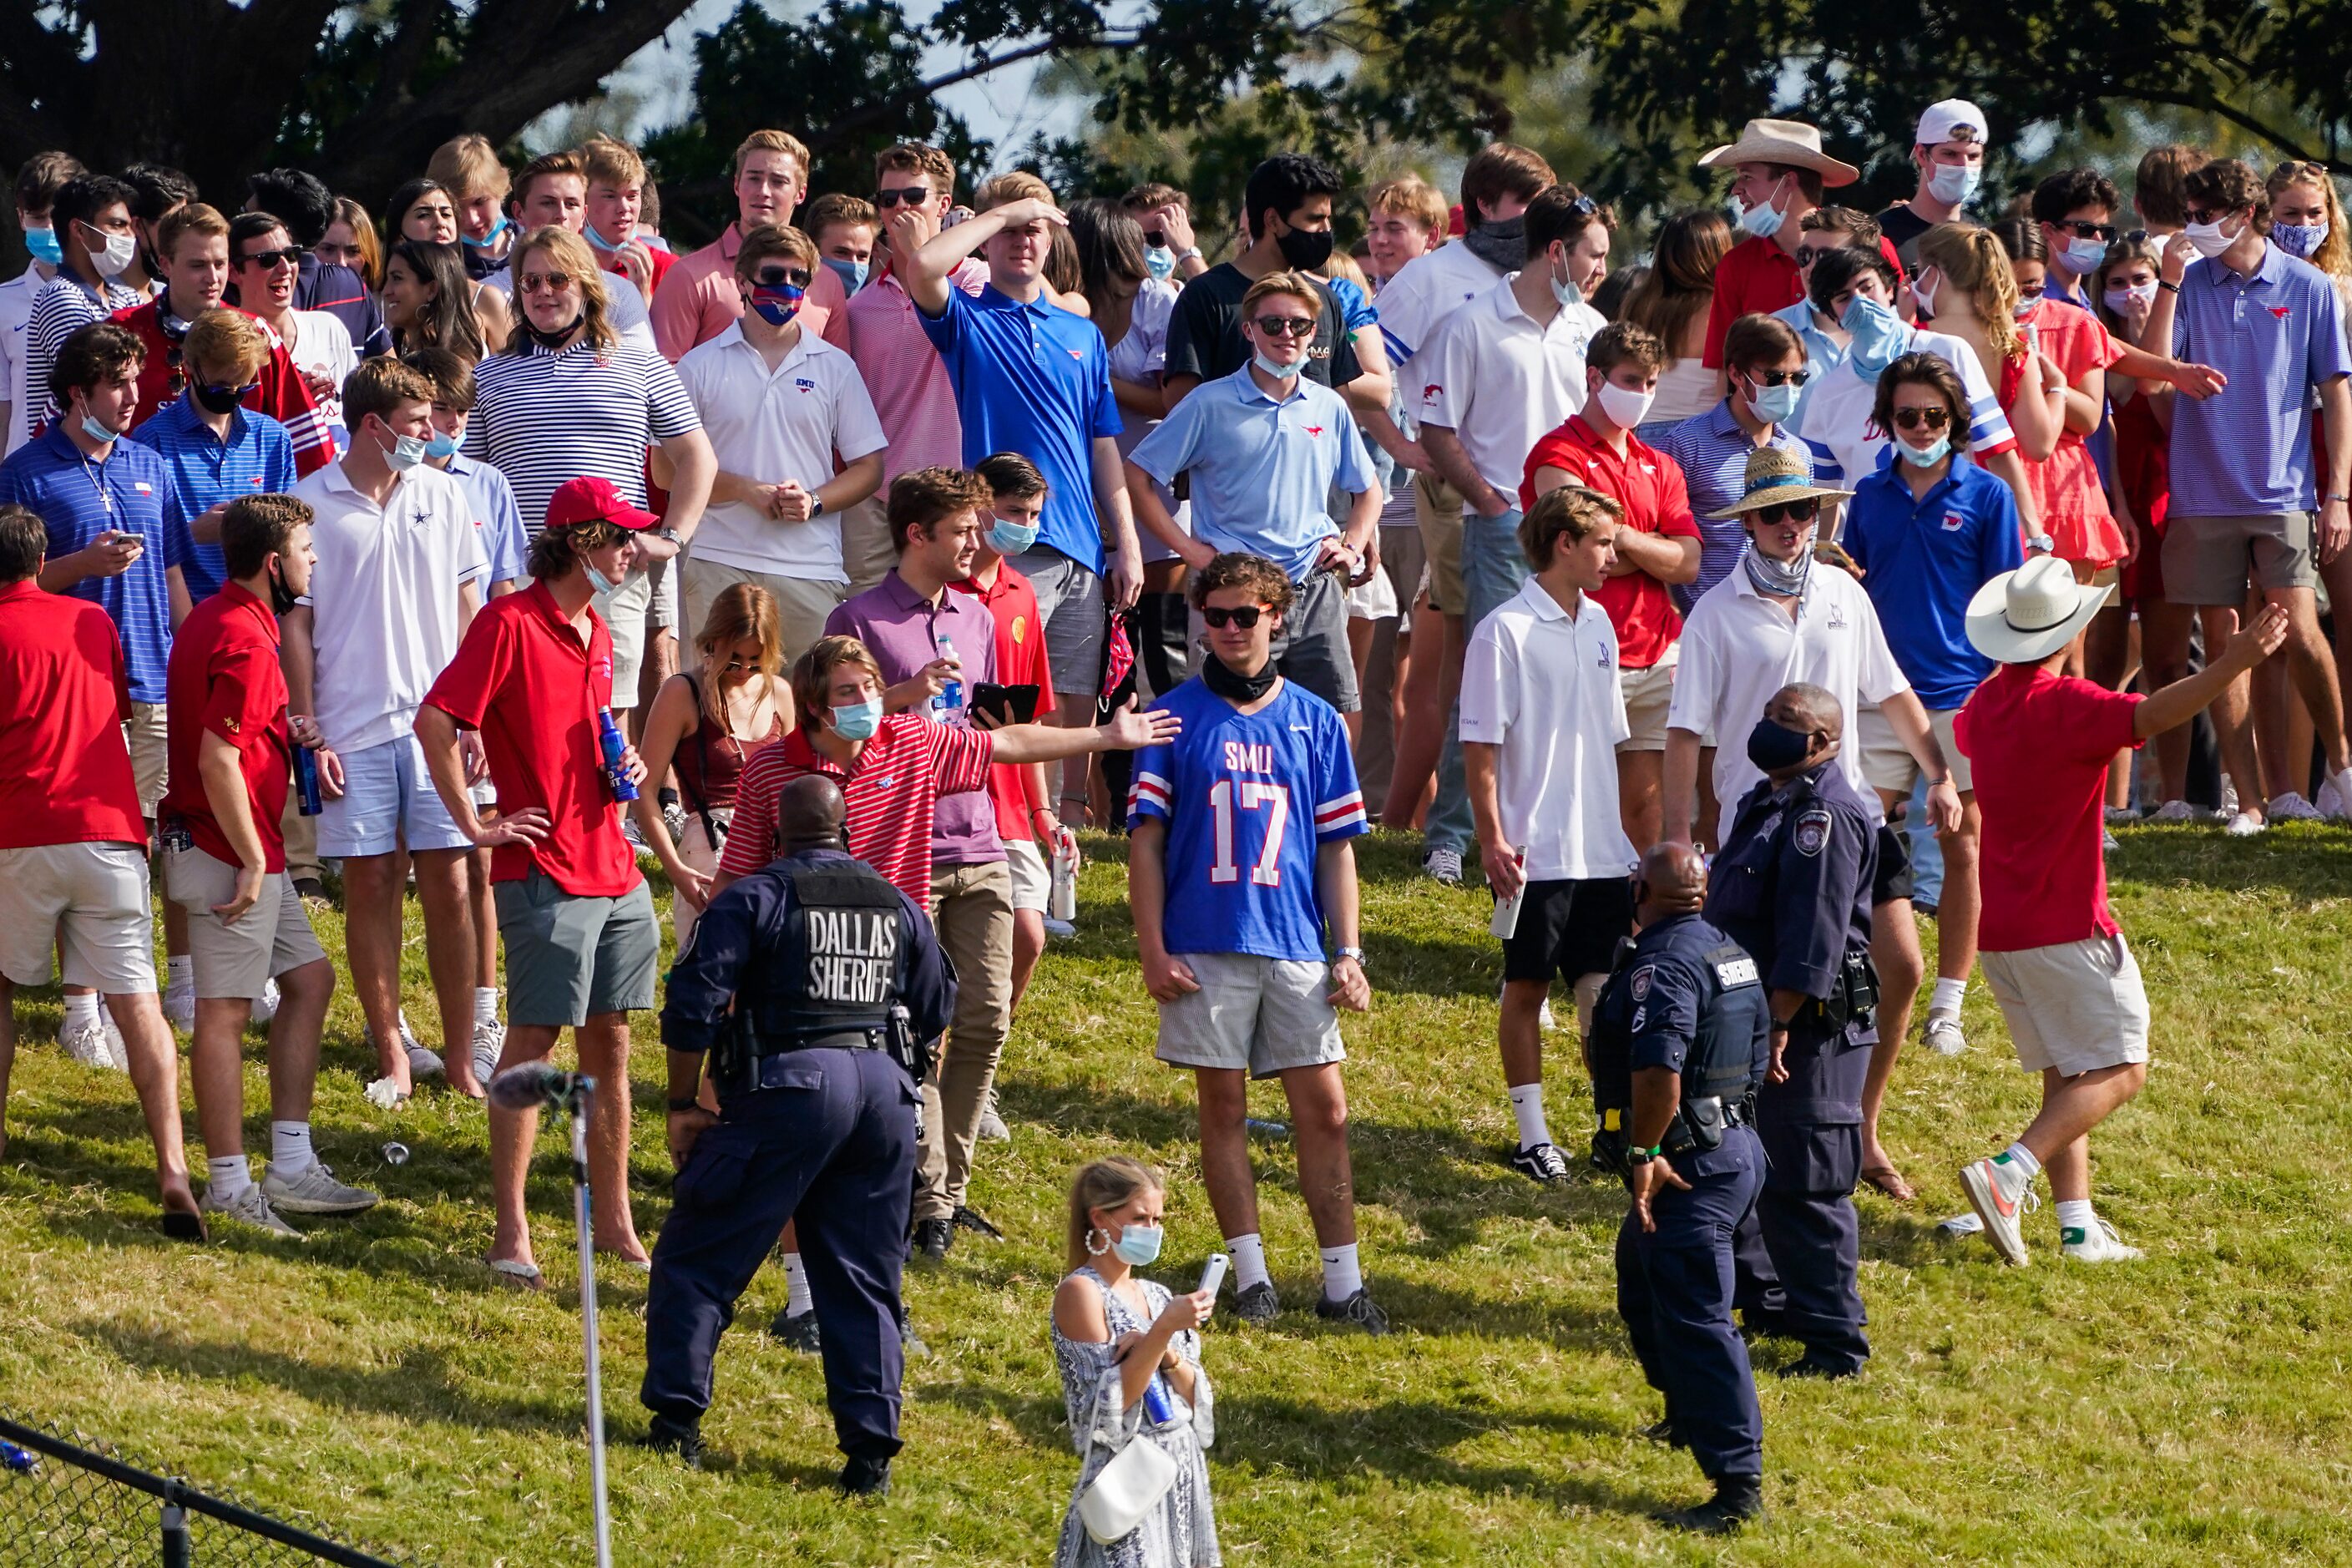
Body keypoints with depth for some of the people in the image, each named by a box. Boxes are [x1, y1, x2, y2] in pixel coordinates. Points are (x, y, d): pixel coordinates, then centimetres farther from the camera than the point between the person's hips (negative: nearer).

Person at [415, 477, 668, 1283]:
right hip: (545, 874, -8)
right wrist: (476, 826, -14)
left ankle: (614, 1222, 17)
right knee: (532, 1042, -5)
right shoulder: (510, 622, -11)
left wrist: (622, 766, 10)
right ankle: (511, 1235, -1)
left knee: (610, 1044, 10)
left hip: (614, 870, 8)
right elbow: (434, 722, -17)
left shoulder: (595, 630, 16)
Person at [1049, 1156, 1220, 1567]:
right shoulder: (1081, 1292, -10)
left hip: (1183, 1471, 7)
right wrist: (1162, 1332, -23)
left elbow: (1195, 1397, 7)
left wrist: (1166, 1355, -12)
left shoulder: (1155, 1296, 11)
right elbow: (1110, 1402, -16)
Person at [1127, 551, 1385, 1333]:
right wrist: (1153, 949, -5)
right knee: (1223, 1102, 3)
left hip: (1296, 947, 1)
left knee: (1324, 1108, -1)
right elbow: (1145, 838, 2)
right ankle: (1249, 1273, 10)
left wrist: (1349, 953, 5)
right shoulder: (1176, 717, 4)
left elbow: (1337, 845, 11)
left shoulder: (1315, 722, 10)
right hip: (1205, 948, -1)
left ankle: (1343, 1281, 2)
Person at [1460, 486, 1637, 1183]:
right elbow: (1480, 747, -11)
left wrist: (1627, 832, 19)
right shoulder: (1506, 632, -12)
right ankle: (1533, 1135, 11)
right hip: (1534, 852, -6)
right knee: (1527, 988, 4)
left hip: (1601, 852, 6)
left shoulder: (1597, 624, 9)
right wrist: (1494, 841, -15)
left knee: (1605, 986, 8)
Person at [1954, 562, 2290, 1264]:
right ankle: (2008, 1174, -19)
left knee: (2066, 1075, 13)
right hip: (2066, 927, -8)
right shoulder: (2066, 705, -17)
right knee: (2119, 1071, -3)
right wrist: (2230, 666, -46)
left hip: (2001, 927, 8)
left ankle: (2078, 1225, 5)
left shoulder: (1985, 704, 9)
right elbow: (2151, 715, -35)